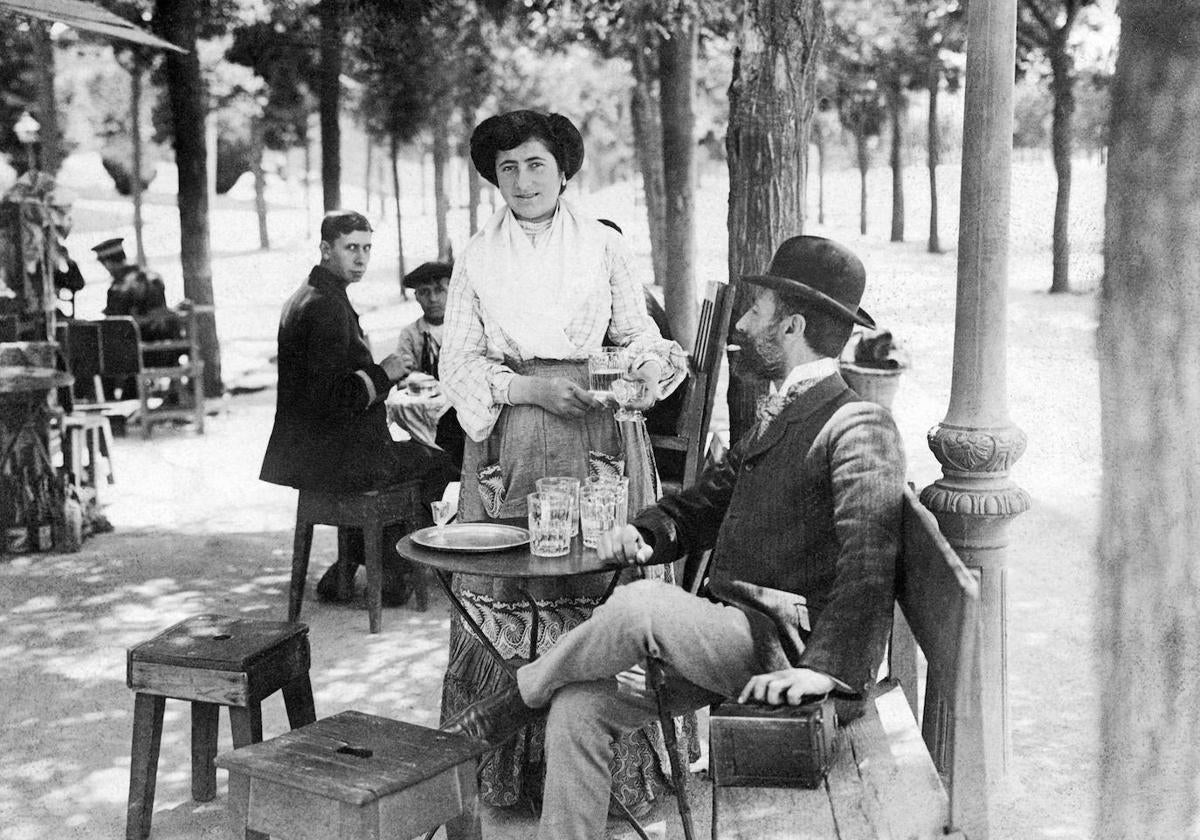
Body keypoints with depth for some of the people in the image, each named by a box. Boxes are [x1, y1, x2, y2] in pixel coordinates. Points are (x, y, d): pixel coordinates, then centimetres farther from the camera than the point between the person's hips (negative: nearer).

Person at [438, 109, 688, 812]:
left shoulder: (605, 248, 8)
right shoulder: (477, 259, 10)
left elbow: (639, 336, 11)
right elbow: (458, 364, 5)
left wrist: (650, 361, -13)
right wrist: (532, 388, -10)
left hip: (596, 441, -1)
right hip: (508, 446, 1)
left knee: (600, 584, -4)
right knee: (502, 590, -1)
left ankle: (611, 768, 7)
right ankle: (502, 771, 10)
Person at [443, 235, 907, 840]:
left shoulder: (858, 428, -10)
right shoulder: (776, 418, 20)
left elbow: (869, 557, -24)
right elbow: (702, 505, 25)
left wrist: (827, 670, -35)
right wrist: (643, 532, 3)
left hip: (786, 649, -9)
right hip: (728, 641, 9)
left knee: (639, 605, -28)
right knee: (577, 706, -5)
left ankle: (515, 696, -3)